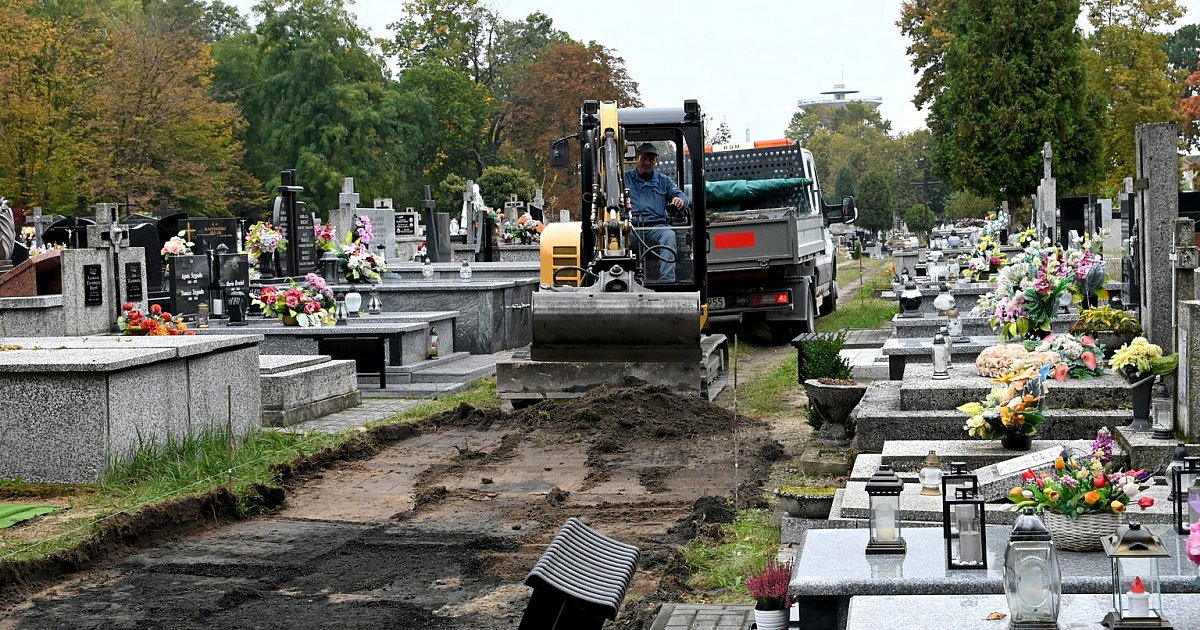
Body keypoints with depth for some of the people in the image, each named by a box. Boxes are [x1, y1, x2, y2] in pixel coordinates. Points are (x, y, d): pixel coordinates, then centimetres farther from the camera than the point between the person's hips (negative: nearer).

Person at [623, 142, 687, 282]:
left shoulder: (664, 181, 25)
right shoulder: (625, 178, 21)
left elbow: (681, 195, 14)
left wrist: (679, 199, -13)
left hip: (657, 225, 1)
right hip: (631, 226, -1)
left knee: (669, 235, -34)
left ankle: (666, 280, -43)